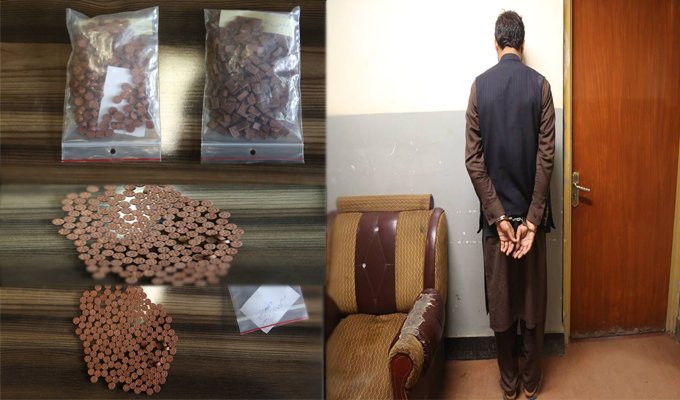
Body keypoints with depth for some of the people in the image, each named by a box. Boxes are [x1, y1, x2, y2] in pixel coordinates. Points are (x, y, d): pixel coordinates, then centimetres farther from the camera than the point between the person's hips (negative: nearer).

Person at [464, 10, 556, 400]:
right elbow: (546, 156, -11)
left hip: (496, 210, 0)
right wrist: (532, 218, -9)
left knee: (500, 297, 10)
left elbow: (474, 159, -9)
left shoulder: (480, 86, -4)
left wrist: (497, 215, -7)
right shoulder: (540, 84, -5)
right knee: (533, 295, 12)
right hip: (529, 208, 0)